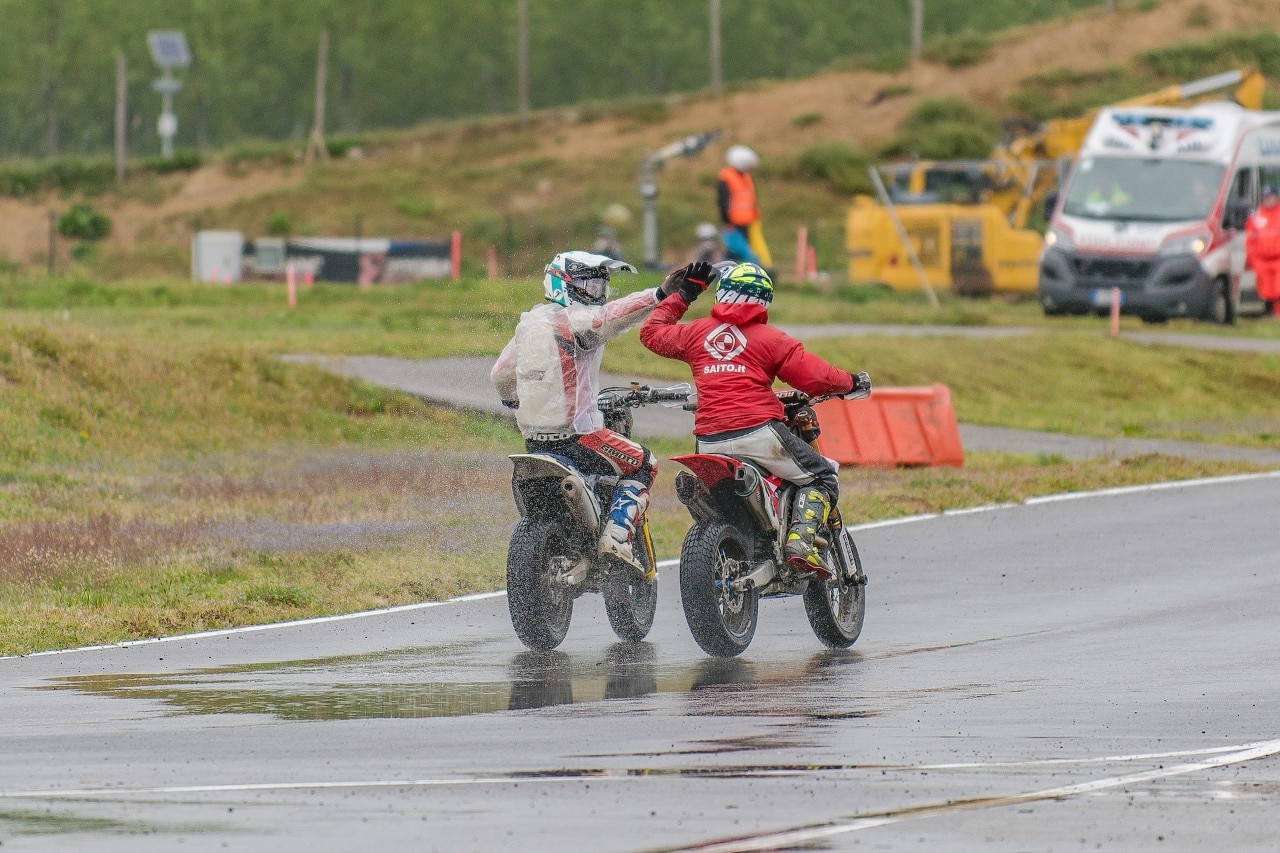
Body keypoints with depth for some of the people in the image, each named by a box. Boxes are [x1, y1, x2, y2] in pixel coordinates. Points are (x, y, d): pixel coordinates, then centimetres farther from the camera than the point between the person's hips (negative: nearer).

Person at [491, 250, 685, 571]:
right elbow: (611, 315, -33)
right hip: (574, 434, -8)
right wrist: (659, 296, -43)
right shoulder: (574, 320, -12)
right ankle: (614, 538, -8)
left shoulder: (530, 320, 12)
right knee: (643, 465, 8)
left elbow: (500, 374, 24)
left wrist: (512, 401, 44)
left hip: (533, 437, 8)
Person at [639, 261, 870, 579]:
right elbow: (814, 377, -3)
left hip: (709, 442, 4)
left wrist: (681, 295, 39)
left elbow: (652, 332, 29)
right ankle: (801, 540, -14)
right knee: (822, 477, 8)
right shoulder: (770, 338, 1)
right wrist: (852, 382, 15)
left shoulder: (696, 332, 12)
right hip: (757, 431, -4)